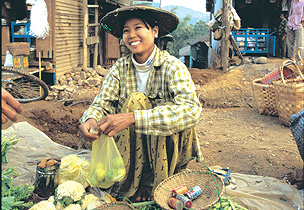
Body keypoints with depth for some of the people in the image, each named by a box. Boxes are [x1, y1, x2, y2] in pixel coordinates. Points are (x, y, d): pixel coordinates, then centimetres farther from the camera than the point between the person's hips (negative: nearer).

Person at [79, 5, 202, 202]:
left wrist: (132, 118, -43)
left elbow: (191, 109, -33)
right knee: (135, 99, -23)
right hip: (133, 146, 3)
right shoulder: (120, 68, -2)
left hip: (168, 146, -2)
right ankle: (132, 183, -11)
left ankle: (153, 183, -9)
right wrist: (91, 119, -34)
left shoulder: (173, 66, -16)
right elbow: (102, 104, -8)